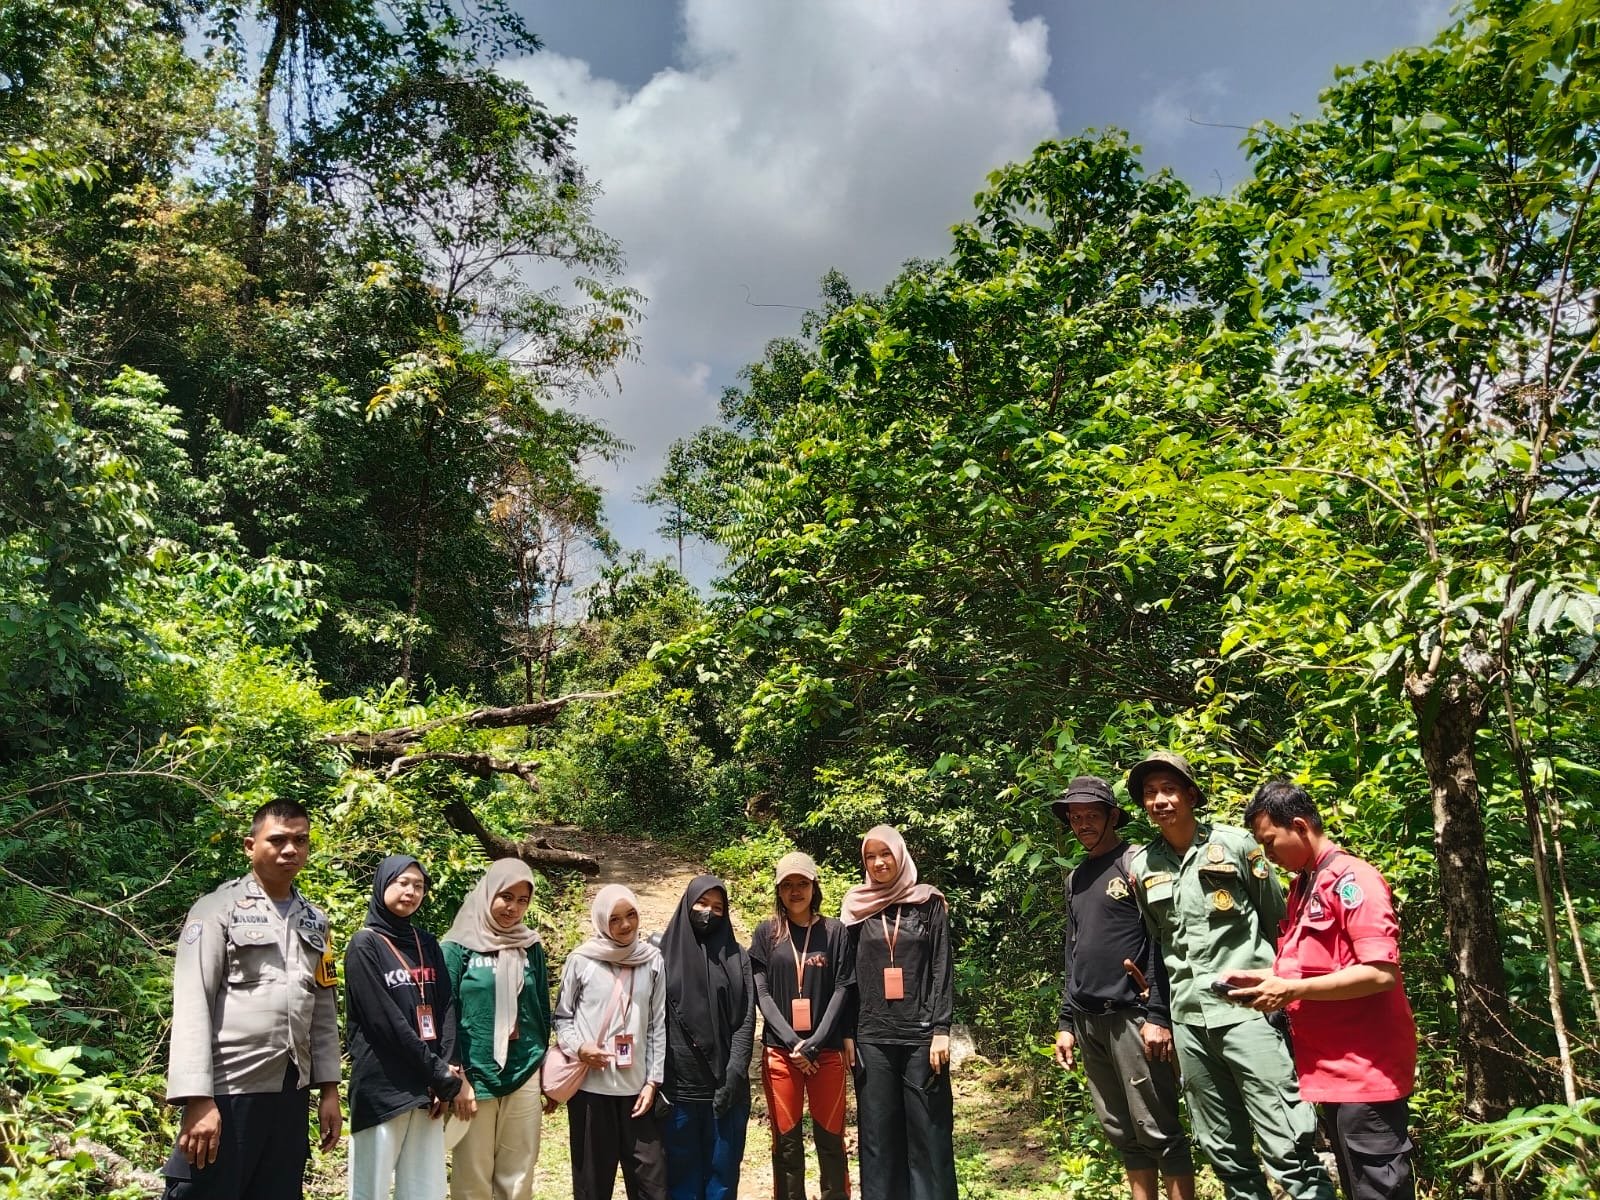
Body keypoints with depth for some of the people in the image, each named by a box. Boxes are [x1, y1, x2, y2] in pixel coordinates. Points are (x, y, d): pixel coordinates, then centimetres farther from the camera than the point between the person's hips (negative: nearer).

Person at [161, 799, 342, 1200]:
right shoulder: (219, 908, -4)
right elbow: (191, 1006, -11)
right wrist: (198, 1099, -18)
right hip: (227, 1092, -5)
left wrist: (329, 1088, 9)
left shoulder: (314, 922, 13)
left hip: (291, 1093, 5)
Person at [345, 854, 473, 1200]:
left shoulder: (427, 944, 13)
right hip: (382, 1086, -5)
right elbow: (386, 1022, -12)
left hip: (427, 1086, 5)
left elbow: (446, 1008, 7)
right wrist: (446, 1079, -13)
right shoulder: (365, 945, -5)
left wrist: (451, 1071, -10)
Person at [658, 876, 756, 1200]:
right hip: (678, 1084, -1)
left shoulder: (737, 957, 7)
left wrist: (735, 1074, -9)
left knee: (722, 1171, 6)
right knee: (682, 1172, 5)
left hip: (724, 1084, 1)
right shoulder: (664, 953, 4)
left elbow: (746, 1018, 1)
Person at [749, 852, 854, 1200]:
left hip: (826, 1050, 0)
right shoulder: (766, 933, 4)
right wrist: (793, 1042, -11)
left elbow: (843, 990, -1)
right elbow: (761, 993, 0)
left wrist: (814, 1043, -11)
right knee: (787, 1142, 6)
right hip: (780, 1051, 0)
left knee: (831, 1139, 4)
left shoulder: (835, 931, 3)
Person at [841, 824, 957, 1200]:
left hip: (920, 1035, -1)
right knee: (878, 1134, 6)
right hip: (872, 1038, 2)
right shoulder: (857, 908, 7)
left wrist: (941, 1030, -8)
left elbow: (942, 969, -1)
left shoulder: (929, 904, 3)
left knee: (928, 1131, 1)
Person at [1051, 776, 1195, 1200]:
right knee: (1120, 1131, 12)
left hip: (1130, 1016, -6)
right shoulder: (1076, 878, 15)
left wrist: (1157, 1015, -17)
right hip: (1088, 1020, 7)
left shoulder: (1136, 864, -5)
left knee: (1157, 1129, -2)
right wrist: (1067, 1021, 15)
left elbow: (1160, 943, -11)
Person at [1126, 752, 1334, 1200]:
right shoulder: (1141, 866, 9)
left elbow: (1278, 924, 6)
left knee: (1287, 1147, -8)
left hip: (1245, 1008, -4)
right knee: (1224, 1152, 11)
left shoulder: (1236, 844, -1)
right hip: (1188, 1019, 4)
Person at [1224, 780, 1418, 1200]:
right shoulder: (1302, 886, 14)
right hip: (1331, 1068, 9)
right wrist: (1263, 978, 3)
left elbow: (1382, 972, -24)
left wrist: (1291, 991, -21)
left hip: (1365, 1069, -9)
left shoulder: (1352, 879, -15)